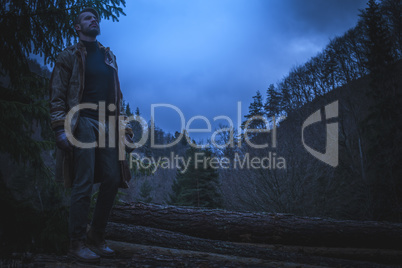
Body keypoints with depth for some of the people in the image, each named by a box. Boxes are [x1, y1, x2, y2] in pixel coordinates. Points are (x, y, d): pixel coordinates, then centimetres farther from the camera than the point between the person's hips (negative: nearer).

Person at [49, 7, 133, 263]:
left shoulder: (109, 57, 21)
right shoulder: (69, 56, 5)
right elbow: (57, 96, -1)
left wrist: (123, 124, 13)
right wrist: (61, 129, -12)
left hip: (107, 124, 5)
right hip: (83, 123, -5)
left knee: (112, 180, 0)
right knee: (83, 184, -8)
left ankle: (97, 237, 15)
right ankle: (78, 243, 4)